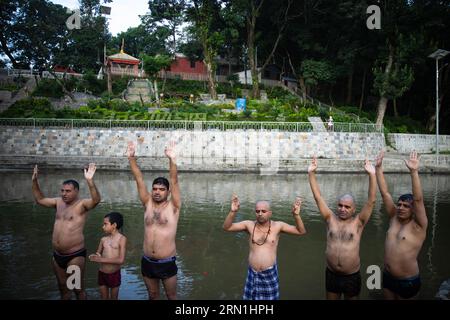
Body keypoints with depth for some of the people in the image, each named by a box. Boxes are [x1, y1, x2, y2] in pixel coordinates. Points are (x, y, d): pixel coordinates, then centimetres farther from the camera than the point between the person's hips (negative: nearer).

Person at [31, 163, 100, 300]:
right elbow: (40, 199, 20)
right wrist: (34, 181, 9)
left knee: (78, 289, 5)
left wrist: (90, 181, -48)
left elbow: (96, 200, -34)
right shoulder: (59, 202, 7)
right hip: (57, 255, 7)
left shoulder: (81, 204, -14)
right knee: (63, 287, 21)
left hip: (75, 255, -7)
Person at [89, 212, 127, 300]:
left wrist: (101, 259, -20)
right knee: (104, 298, 15)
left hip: (114, 274, -4)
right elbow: (98, 253, 13)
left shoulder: (122, 239, -13)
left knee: (114, 298, 11)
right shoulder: (103, 239, 2)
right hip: (102, 273, 4)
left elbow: (121, 260, -19)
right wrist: (94, 256, -11)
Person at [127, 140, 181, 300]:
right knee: (152, 295, 20)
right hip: (147, 262, 4)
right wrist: (131, 158, -13)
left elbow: (174, 182, -21)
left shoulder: (173, 206, -8)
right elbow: (139, 180, -6)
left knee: (171, 296, 13)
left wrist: (172, 160, -33)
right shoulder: (148, 204, 1)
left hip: (167, 263, -3)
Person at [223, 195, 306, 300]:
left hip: (270, 273, -1)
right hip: (253, 274, 1)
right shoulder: (249, 224, -5)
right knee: (251, 297, 14)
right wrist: (233, 212, -25)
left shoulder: (277, 225, -7)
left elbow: (301, 231, -7)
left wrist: (296, 215, -24)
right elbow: (226, 227, -9)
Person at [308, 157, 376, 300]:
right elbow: (318, 197, -6)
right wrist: (311, 173, -13)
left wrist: (372, 175, -25)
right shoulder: (331, 219, -3)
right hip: (331, 275, 2)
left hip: (352, 277, -2)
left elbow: (371, 201, -17)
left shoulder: (358, 222, -8)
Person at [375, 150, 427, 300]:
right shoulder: (394, 218, 0)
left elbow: (418, 199, -27)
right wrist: (378, 168, -10)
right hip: (387, 277, 5)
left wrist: (414, 172, -36)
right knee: (389, 298, 19)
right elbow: (385, 193, -4)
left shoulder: (418, 226, -13)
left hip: (408, 282, -5)